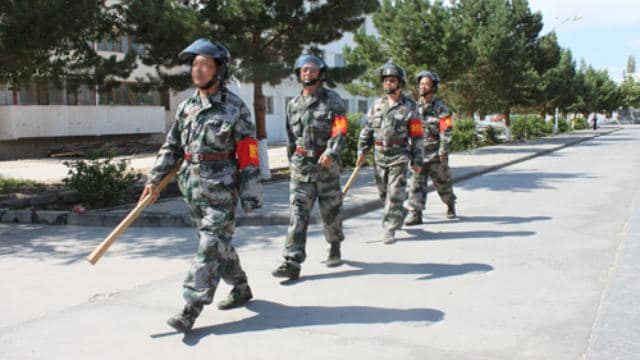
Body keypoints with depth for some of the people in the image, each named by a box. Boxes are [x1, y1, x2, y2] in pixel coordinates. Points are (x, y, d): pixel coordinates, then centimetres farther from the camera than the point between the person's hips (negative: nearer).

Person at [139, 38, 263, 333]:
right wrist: (154, 179, 4)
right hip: (193, 187, 6)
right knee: (219, 244, 16)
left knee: (210, 248, -6)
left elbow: (248, 154, -8)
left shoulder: (235, 107, -7)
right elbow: (171, 147, 13)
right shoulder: (186, 107, 9)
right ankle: (241, 289, 33)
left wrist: (250, 195, -10)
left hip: (221, 189, -6)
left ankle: (191, 309, -5)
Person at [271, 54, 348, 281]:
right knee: (297, 214, -8)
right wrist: (292, 162, 21)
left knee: (331, 213, 11)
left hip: (327, 166, -2)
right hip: (301, 168, 2)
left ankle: (335, 249, 36)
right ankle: (292, 263, -11)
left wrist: (331, 153, -30)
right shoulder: (293, 105, 11)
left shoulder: (332, 100, -1)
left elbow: (340, 131, -13)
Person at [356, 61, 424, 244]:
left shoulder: (409, 106, -4)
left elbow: (416, 135, -3)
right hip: (379, 155, 5)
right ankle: (400, 213, 39)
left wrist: (417, 160, -5)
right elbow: (367, 128, 13)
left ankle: (390, 229, -1)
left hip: (399, 156, -4)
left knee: (395, 194, -7)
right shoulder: (377, 104, 8)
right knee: (383, 193, 14)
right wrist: (362, 150, 6)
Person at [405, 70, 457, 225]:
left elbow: (447, 130, -11)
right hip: (419, 153, 4)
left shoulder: (439, 107, -5)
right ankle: (415, 214, -6)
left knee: (442, 183, 11)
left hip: (436, 154, -3)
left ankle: (451, 205, 36)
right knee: (416, 184, -7)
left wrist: (444, 151, -19)